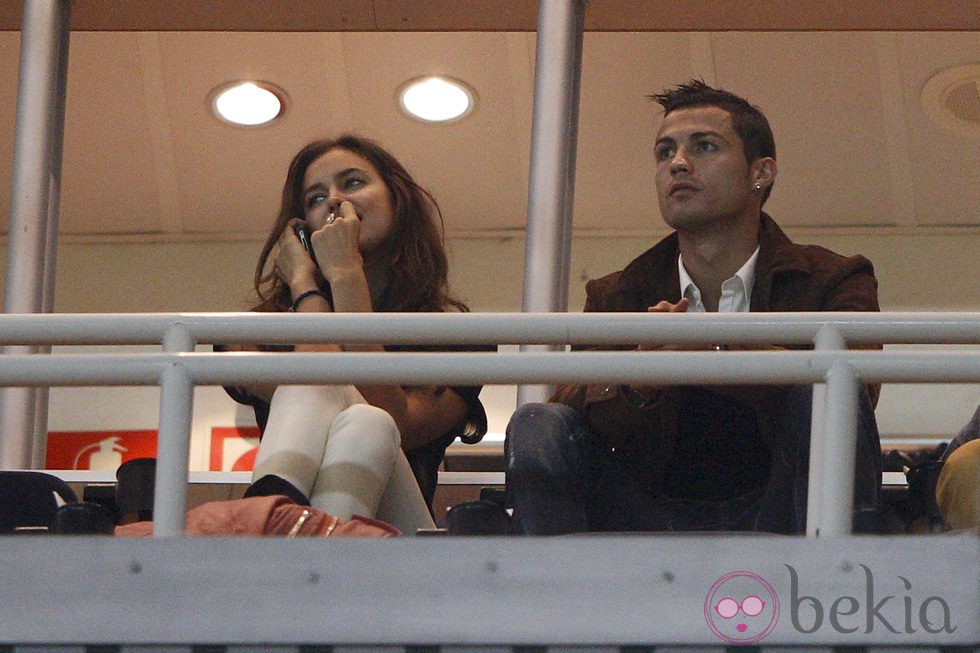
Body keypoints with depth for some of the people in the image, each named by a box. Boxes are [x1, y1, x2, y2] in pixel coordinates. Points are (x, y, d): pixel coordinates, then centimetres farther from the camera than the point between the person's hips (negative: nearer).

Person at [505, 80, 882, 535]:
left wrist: (710, 349, -33)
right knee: (538, 427, -17)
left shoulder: (829, 281, 2)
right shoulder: (616, 297, 11)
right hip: (657, 522, 2)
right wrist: (638, 381, -30)